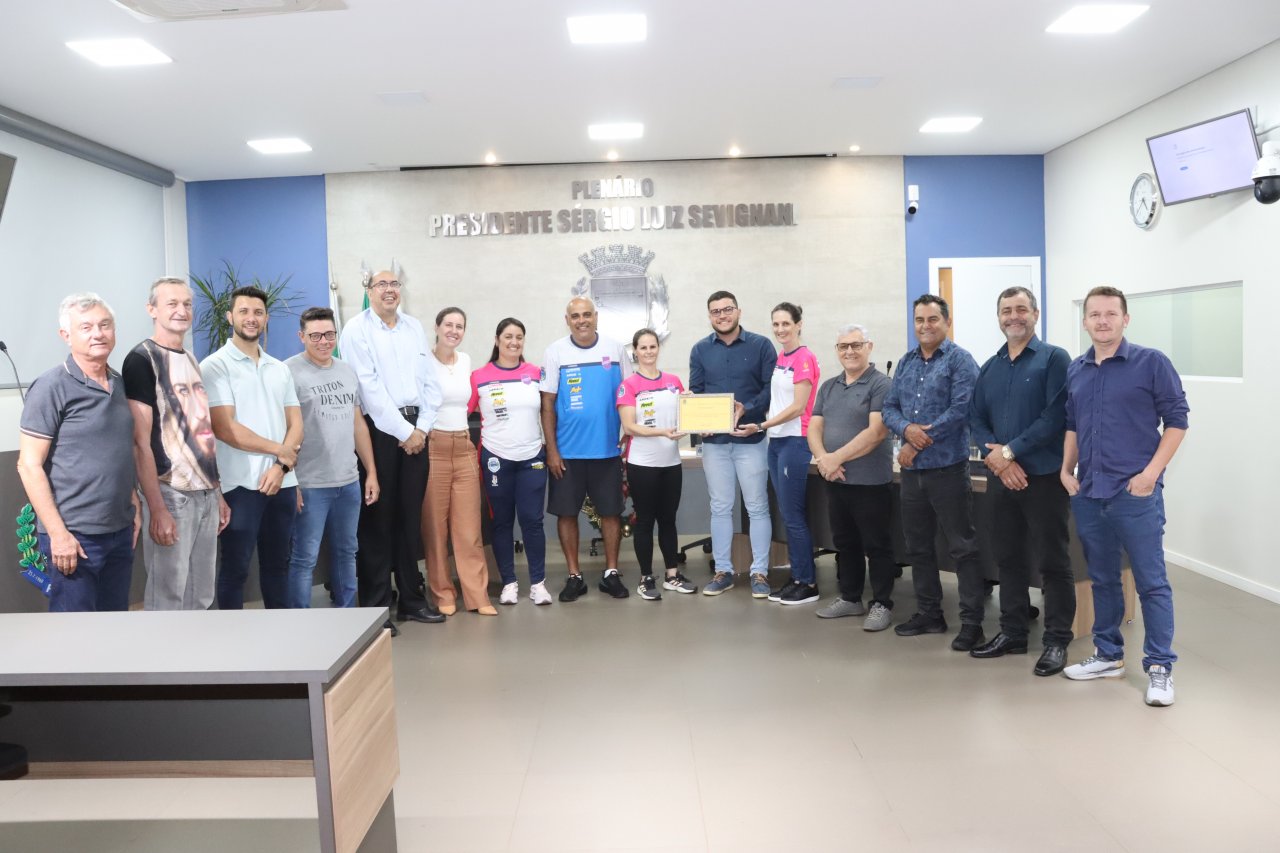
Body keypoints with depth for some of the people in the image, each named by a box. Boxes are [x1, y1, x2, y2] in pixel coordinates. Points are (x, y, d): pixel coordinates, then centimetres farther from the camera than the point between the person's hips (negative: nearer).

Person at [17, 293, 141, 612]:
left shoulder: (120, 383, 8)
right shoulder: (51, 387, -11)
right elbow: (29, 465, -13)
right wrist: (58, 533, -17)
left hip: (120, 531, 6)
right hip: (75, 535, -6)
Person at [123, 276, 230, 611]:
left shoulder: (192, 360, 15)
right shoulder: (142, 359, -8)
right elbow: (141, 441, -13)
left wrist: (218, 492, 15)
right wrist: (157, 508, -18)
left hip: (206, 494, 7)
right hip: (170, 495, -7)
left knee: (200, 598, 13)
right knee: (167, 599, 0)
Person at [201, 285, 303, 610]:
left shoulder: (280, 369, 14)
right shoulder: (215, 366, -4)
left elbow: (295, 423, 9)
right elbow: (224, 428, -14)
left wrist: (281, 467, -8)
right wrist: (279, 450, -8)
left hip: (282, 482, 6)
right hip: (240, 483, -5)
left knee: (277, 564, 14)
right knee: (235, 568, 3)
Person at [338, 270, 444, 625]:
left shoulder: (414, 326, 13)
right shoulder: (357, 329, -4)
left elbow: (430, 381, 10)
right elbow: (369, 387, -12)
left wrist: (421, 428, -1)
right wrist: (402, 432, -12)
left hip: (416, 430, 5)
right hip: (379, 429, -5)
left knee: (410, 518, 11)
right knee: (377, 520, 0)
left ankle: (412, 599, 20)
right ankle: (375, 606, 9)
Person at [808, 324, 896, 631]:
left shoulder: (880, 385, -8)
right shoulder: (828, 387, 13)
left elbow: (876, 432, -18)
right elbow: (814, 428, 7)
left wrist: (837, 457, -18)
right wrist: (823, 459, -13)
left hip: (870, 481, -7)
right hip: (835, 480, 7)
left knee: (876, 544, 2)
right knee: (844, 542, 16)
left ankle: (882, 604, 13)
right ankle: (849, 597, 28)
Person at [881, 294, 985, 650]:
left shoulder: (960, 360, -6)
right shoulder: (906, 362, 13)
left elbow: (960, 410, -17)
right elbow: (889, 408, 10)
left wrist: (916, 445, -14)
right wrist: (907, 428, -14)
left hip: (948, 468, -7)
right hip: (912, 470, 7)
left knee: (962, 547, -2)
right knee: (917, 545, 14)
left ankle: (971, 622, 5)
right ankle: (928, 613, 27)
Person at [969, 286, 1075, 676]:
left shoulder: (1054, 358, -5)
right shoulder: (989, 368, 13)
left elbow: (1056, 415, -15)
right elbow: (976, 419, 7)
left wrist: (1010, 450, -16)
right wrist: (994, 457, -11)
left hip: (1043, 477, -6)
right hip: (1000, 477, 6)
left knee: (1052, 561, 1)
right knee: (1008, 557, 13)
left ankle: (1057, 641, 11)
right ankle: (1012, 632, 25)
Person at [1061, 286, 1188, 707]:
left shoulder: (1152, 362, -4)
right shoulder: (1076, 370, 11)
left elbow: (1177, 420, -5)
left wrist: (1151, 473, -12)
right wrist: (1067, 470, 10)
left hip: (1135, 494, -5)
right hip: (1088, 494, 5)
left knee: (1151, 582, 0)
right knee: (1102, 579, 15)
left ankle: (1160, 667, 10)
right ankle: (1108, 655, 27)